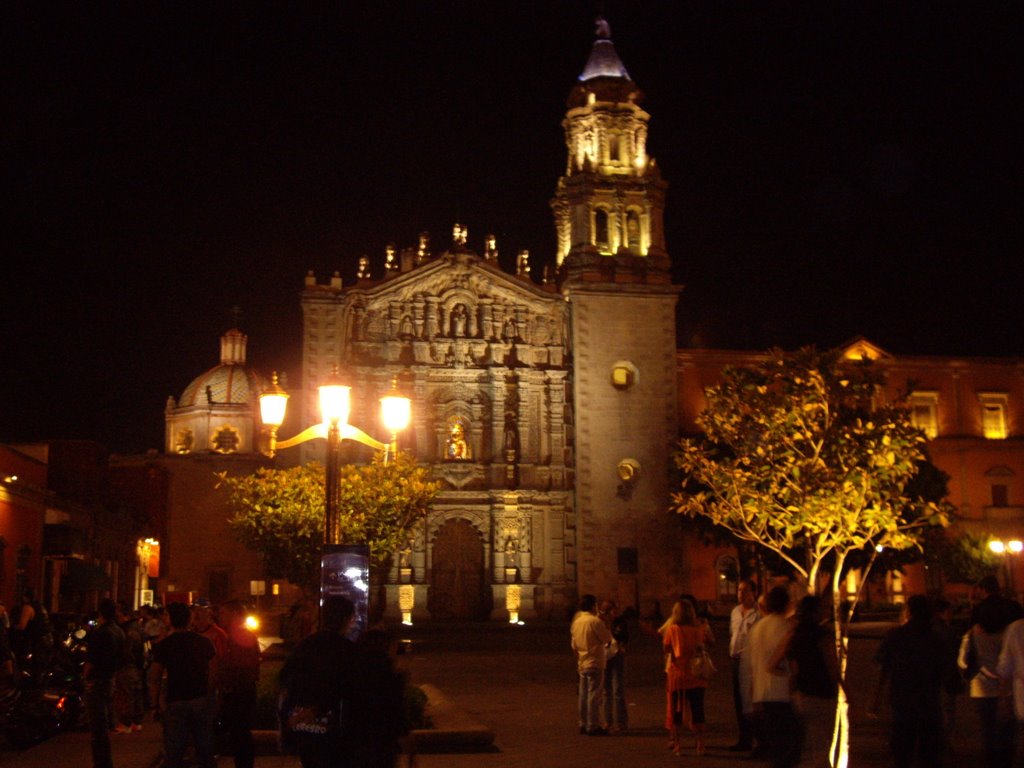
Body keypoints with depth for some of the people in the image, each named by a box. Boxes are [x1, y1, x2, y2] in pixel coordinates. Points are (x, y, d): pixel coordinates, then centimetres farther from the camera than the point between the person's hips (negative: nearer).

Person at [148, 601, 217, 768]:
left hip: (175, 702, -3)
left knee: (173, 752, 3)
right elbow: (213, 673, 4)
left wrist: (156, 704, 2)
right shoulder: (204, 642, 4)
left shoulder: (163, 645, -6)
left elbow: (155, 679, -7)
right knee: (205, 748, 11)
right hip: (201, 700, 3)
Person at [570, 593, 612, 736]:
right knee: (594, 696, -4)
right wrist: (606, 626, 2)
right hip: (594, 664, -8)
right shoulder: (595, 621, -16)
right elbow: (607, 638, -11)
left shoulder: (576, 621, 9)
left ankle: (583, 724, 18)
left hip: (582, 664, 8)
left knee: (583, 695, 12)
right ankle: (593, 727, -3)